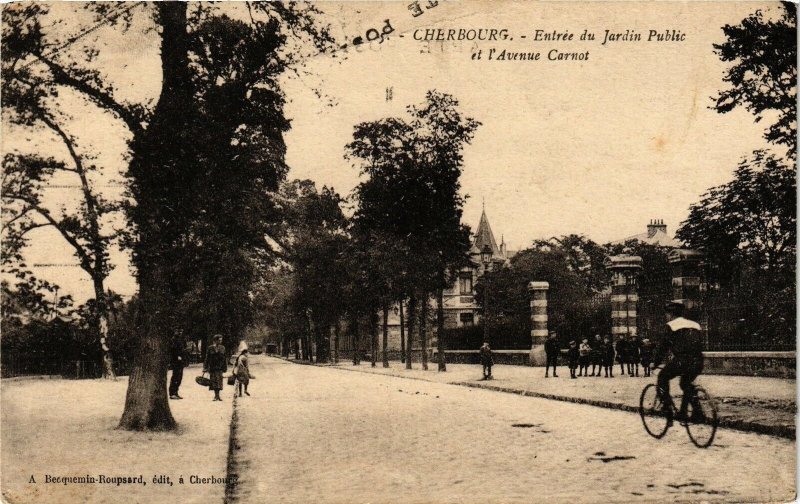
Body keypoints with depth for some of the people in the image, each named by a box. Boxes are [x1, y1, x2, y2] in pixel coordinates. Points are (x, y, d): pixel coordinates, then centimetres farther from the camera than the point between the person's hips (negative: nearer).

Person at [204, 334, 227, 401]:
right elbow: (207, 358, -2)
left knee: (218, 382, -1)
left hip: (219, 367, 1)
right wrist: (205, 368, -5)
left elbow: (224, 358, 7)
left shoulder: (222, 348, 5)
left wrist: (225, 367, 3)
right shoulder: (210, 348, -2)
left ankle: (217, 395, 6)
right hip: (212, 367, -1)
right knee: (214, 381, 1)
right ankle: (216, 395, 8)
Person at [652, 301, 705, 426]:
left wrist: (655, 363, 16)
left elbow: (663, 347, 4)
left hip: (681, 361, -6)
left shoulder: (671, 326, 5)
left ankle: (668, 409, 6)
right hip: (697, 363, 6)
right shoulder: (695, 325, 22)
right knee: (686, 384, 31)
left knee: (662, 378, 16)